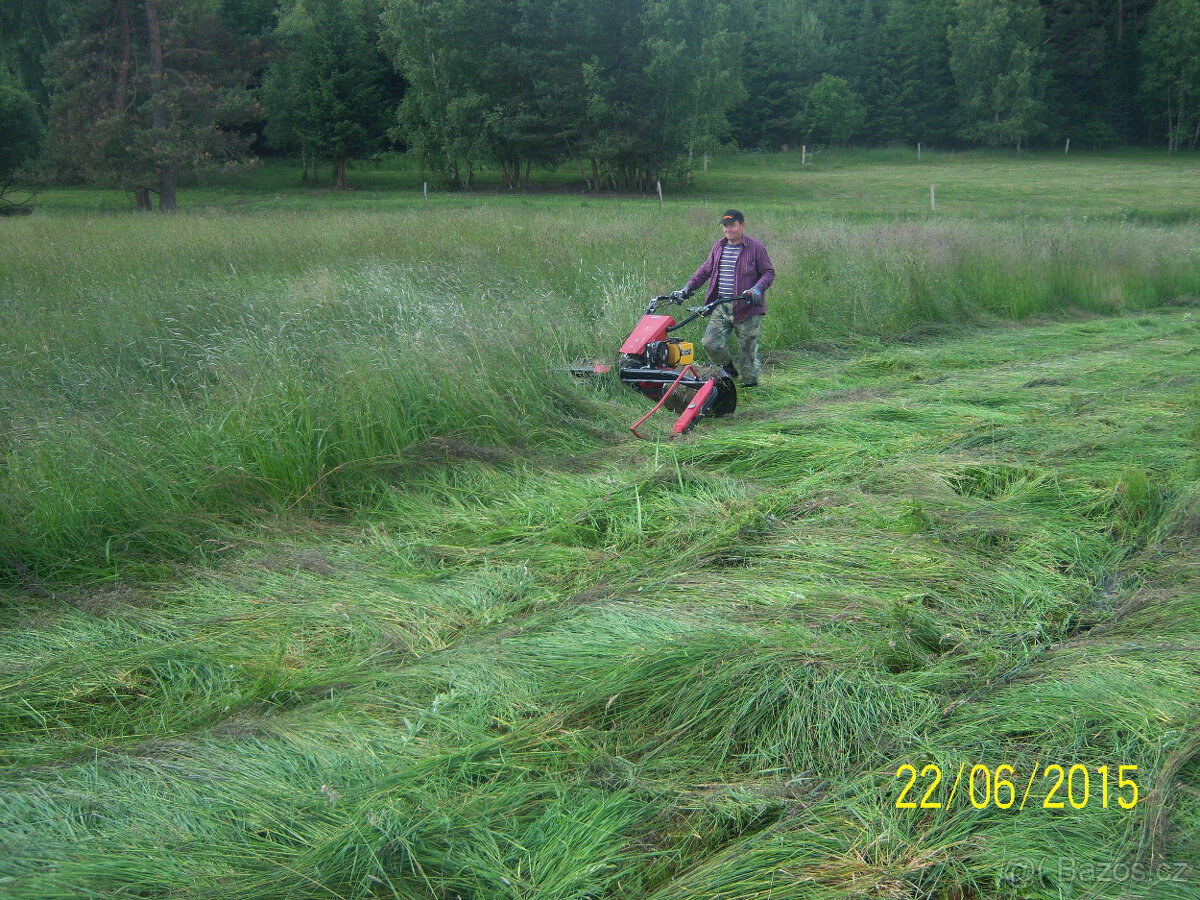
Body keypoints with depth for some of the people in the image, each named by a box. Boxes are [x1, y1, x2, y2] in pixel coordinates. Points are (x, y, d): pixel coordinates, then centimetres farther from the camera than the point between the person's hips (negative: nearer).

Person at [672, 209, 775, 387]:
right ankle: (727, 367, 23)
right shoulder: (718, 247, 14)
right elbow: (705, 270, 23)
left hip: (746, 308, -5)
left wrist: (758, 289, -20)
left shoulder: (756, 247, -3)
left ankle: (751, 381, 21)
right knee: (711, 343, -6)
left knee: (748, 348, 1)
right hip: (720, 307, 5)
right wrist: (688, 287, 14)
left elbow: (769, 272, -2)